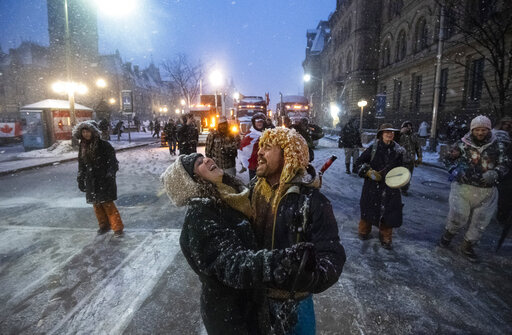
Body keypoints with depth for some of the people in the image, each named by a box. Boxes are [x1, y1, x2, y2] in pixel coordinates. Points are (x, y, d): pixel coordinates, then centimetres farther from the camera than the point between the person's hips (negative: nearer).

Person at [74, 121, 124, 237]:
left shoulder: (103, 145, -9)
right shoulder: (83, 147, 8)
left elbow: (112, 161, -10)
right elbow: (81, 164, 16)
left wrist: (110, 173, -22)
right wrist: (80, 179, 13)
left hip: (104, 179, -6)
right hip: (91, 180, 6)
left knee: (107, 203, -8)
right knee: (96, 204, 10)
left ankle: (118, 227, 1)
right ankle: (104, 225, 26)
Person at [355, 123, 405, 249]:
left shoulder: (398, 150, 2)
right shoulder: (373, 148, -6)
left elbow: (399, 168, 16)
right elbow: (359, 161, -1)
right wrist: (369, 172, -13)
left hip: (390, 187, 2)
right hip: (372, 185, -2)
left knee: (389, 212, 3)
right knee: (368, 208, 10)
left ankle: (386, 239, 22)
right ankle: (363, 232, 34)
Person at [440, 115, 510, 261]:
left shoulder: (497, 146, 0)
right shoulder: (463, 144, -4)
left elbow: (504, 165, 3)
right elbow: (449, 158, 7)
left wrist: (494, 173, -18)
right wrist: (454, 169, -11)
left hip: (486, 192, 3)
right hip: (463, 187, -2)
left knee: (480, 222, 12)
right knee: (458, 216, -4)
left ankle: (467, 246, 32)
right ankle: (448, 234, 29)